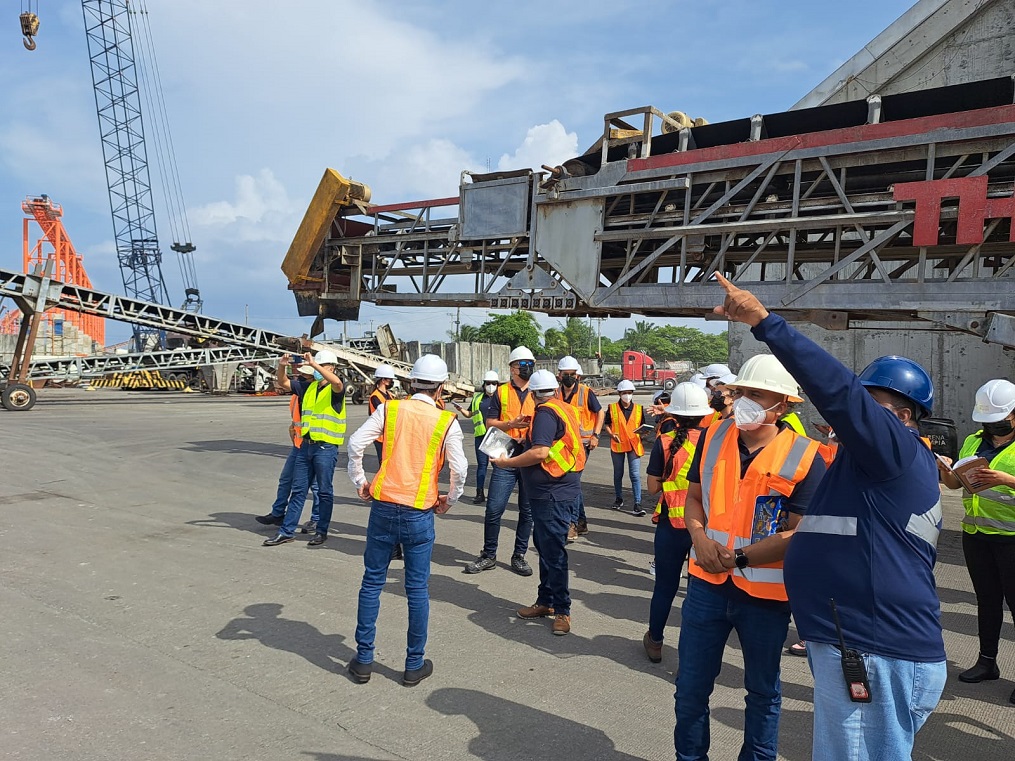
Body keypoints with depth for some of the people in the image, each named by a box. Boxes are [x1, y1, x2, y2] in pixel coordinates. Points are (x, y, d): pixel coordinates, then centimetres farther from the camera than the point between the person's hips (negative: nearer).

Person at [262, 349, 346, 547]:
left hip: (326, 447, -6)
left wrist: (314, 363, -30)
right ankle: (287, 531, 16)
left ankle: (321, 531, 17)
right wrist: (282, 365, -7)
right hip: (306, 445, 6)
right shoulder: (308, 387, 10)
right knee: (298, 490, 10)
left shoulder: (335, 389, -8)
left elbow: (337, 383, -31)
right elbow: (283, 383, 13)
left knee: (324, 491, 5)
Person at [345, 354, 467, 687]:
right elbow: (459, 468, -7)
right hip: (419, 515, -1)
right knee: (417, 590, 9)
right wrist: (449, 500, 10)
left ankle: (363, 660, 21)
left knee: (372, 582, 13)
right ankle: (414, 665, 19)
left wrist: (360, 482, 8)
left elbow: (355, 444, -6)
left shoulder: (389, 409, 0)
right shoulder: (446, 422, -4)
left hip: (383, 507, 2)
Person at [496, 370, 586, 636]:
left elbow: (540, 452, -25)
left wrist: (507, 462, -14)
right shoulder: (567, 409, 12)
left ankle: (562, 610, 5)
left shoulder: (545, 413, -15)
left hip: (553, 494, -10)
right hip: (559, 490, 10)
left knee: (553, 551, -4)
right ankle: (546, 602, 27)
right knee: (545, 546, 17)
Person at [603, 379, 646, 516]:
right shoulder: (612, 408, 1)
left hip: (634, 445, -1)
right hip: (617, 445, 1)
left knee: (635, 475, -8)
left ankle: (637, 504, -7)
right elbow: (606, 424, 5)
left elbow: (642, 426, 11)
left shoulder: (639, 409, 4)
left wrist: (642, 431, -11)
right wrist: (612, 434, -12)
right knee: (618, 474, 15)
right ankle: (618, 499, 32)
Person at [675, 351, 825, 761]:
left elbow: (799, 533, -16)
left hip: (765, 591, -3)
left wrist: (738, 558, -18)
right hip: (707, 583, 4)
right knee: (691, 684, 15)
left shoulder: (804, 458, -14)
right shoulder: (713, 438, -1)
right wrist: (699, 536, -11)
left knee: (763, 689, 18)